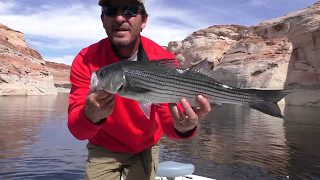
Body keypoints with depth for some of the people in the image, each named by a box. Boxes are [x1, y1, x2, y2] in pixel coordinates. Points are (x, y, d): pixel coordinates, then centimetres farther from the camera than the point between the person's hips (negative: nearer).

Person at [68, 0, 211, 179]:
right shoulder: (85, 61, -20)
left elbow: (167, 123, -20)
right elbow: (77, 131, -24)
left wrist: (182, 127, -43)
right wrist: (90, 116, -47)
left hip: (145, 149, 1)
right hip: (103, 151, 0)